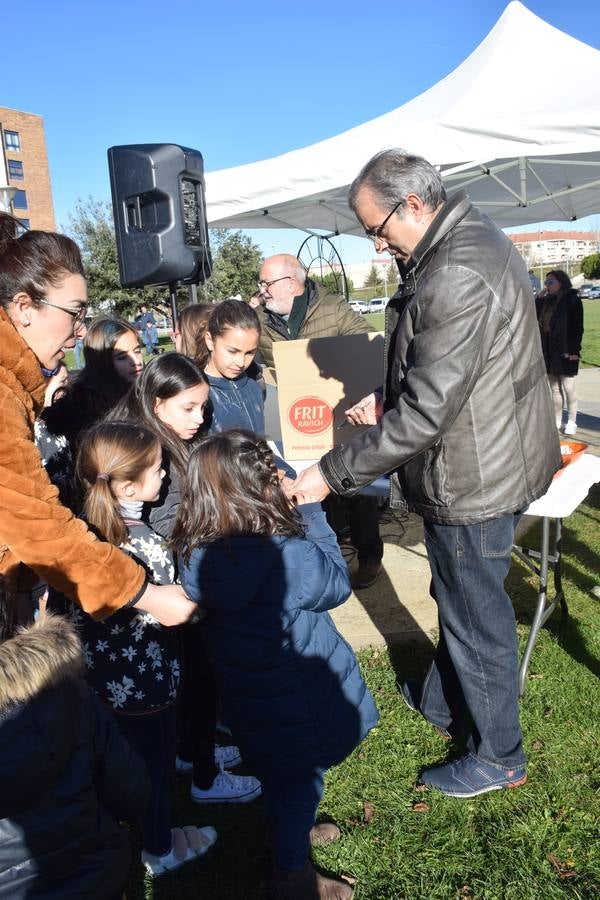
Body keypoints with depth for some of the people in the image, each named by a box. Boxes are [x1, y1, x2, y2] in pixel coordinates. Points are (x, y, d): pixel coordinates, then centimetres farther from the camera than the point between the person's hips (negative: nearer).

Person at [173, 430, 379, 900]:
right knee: (299, 777, 20)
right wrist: (310, 508, -14)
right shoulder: (287, 557, -35)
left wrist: (295, 508, -10)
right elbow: (337, 582, -15)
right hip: (295, 699, -6)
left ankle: (293, 831, 58)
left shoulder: (195, 553, -17)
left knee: (278, 773, 31)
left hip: (245, 694, 6)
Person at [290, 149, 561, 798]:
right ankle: (442, 703, 47)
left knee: (475, 616, 8)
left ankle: (498, 756, 31)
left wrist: (331, 474, -21)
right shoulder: (472, 240, 8)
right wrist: (390, 401, 7)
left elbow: (424, 414, -28)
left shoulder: (456, 276, -27)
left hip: (473, 477, -10)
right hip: (488, 460, 10)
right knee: (457, 600, 25)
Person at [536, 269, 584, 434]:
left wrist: (574, 350, -17)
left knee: (568, 387, 2)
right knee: (554, 388, 11)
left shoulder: (572, 300, -7)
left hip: (565, 351, -6)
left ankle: (572, 422, 14)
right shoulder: (545, 301, 11)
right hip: (548, 351, 6)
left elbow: (577, 327, -10)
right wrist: (540, 298, -2)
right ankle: (557, 421, 20)